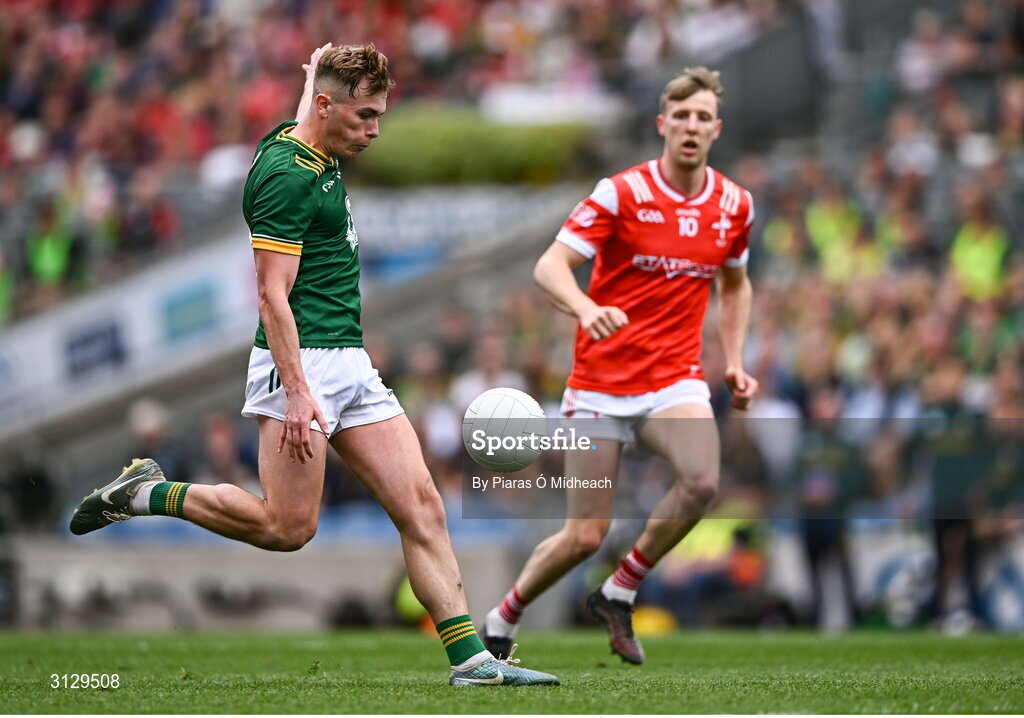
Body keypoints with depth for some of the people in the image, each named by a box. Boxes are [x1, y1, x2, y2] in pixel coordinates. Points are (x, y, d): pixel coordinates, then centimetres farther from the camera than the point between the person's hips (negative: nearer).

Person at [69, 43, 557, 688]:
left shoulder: (321, 159, 13)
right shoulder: (286, 174, -15)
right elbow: (273, 295, -20)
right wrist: (297, 393, -25)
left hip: (352, 364, 9)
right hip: (304, 363, -9)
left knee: (421, 506, -1)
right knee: (288, 527, -9)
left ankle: (470, 657, -5)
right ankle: (147, 494, 10)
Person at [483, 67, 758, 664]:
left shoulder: (734, 205, 5)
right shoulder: (622, 193, -9)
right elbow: (550, 267, -16)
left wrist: (734, 362, 11)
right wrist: (587, 308, -36)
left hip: (674, 379, 3)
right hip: (601, 382, -3)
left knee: (703, 482, -27)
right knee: (586, 536, -4)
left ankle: (619, 594, -4)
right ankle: (501, 624, 23)